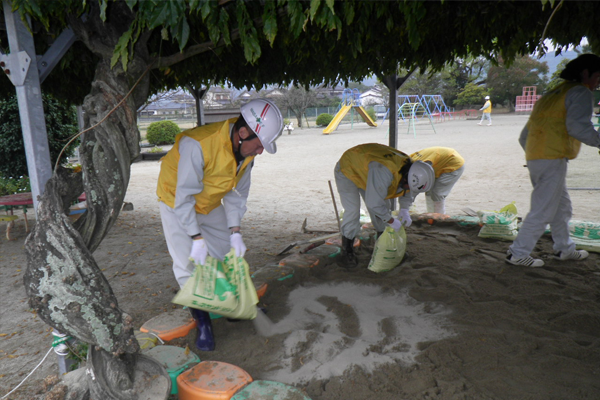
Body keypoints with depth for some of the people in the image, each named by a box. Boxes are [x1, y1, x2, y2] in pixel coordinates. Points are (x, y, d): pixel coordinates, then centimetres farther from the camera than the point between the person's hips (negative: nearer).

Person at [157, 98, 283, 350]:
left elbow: (237, 193, -5)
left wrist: (235, 231, -10)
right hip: (177, 203, -6)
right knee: (189, 263, -9)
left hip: (210, 204, 6)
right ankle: (202, 324, 8)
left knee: (229, 254, 10)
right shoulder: (196, 145, -39)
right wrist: (196, 238, -29)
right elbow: (184, 197, -32)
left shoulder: (247, 150, -15)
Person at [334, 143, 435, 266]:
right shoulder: (384, 172, -45)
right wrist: (392, 221, -27)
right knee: (352, 210, -17)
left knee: (384, 207, 4)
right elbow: (374, 202, -40)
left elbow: (406, 193, 5)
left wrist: (404, 210, -9)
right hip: (347, 170, -8)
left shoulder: (409, 167, -15)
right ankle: (347, 250, 2)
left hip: (365, 169, 8)